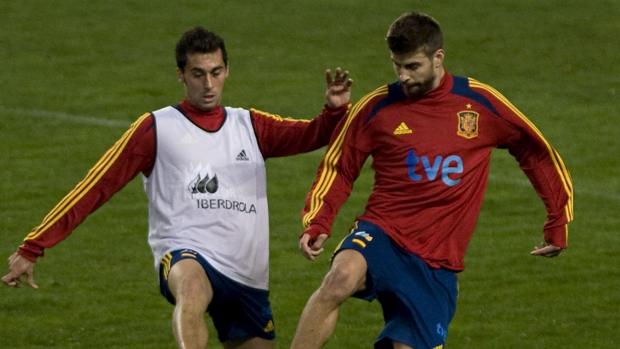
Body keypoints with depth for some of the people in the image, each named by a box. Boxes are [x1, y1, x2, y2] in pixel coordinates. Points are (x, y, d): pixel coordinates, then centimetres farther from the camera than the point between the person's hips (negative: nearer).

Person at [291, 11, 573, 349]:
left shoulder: (480, 102, 2)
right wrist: (316, 226, -5)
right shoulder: (377, 107, 1)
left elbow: (539, 153, 13)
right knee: (341, 277, -34)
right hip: (381, 233, -1)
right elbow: (338, 168, 11)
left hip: (437, 263, 1)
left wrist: (558, 225, 13)